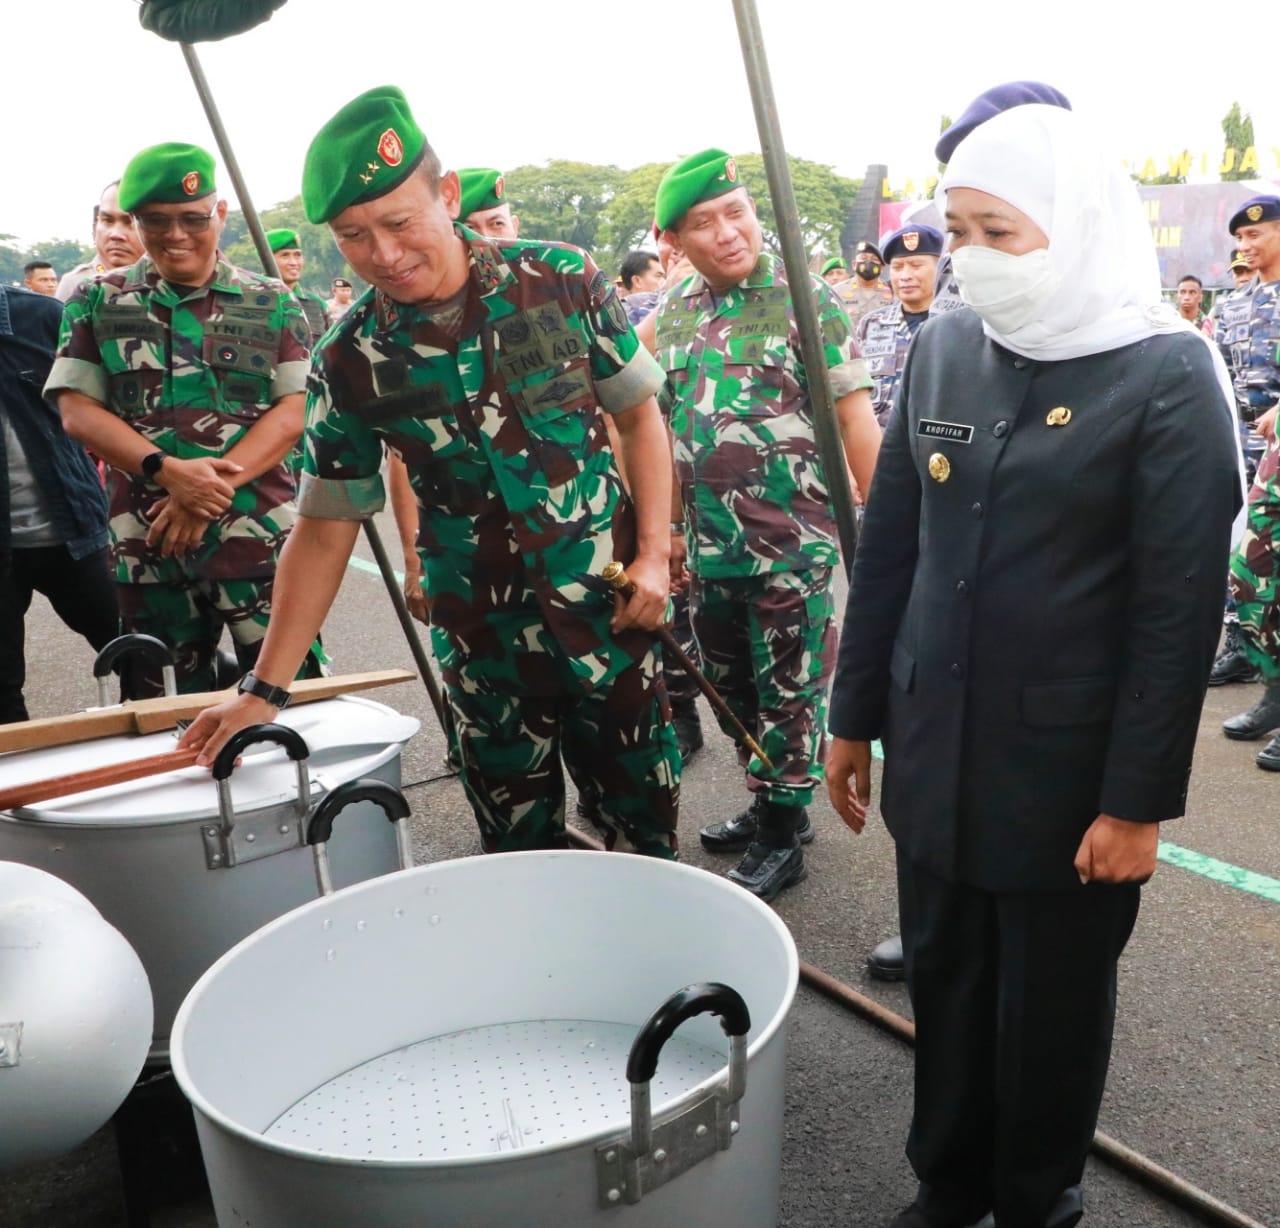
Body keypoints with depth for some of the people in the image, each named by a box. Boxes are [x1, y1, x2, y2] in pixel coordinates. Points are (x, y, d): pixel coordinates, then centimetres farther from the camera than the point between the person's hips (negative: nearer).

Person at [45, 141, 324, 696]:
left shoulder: (273, 304, 6)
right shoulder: (96, 302, 9)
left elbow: (295, 409, -2)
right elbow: (77, 411, 2)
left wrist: (218, 485, -15)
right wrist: (167, 470, -15)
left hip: (259, 538, -2)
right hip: (146, 542, 2)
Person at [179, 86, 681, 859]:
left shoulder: (562, 280, -9)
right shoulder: (350, 362, -6)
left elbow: (639, 416, 2)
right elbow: (326, 529, 0)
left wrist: (654, 554, -6)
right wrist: (267, 686, -3)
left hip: (607, 603, 0)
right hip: (482, 637, 1)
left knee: (646, 810, 12)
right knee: (520, 840, 12)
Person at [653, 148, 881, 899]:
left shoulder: (806, 298, -8)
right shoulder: (673, 314, 8)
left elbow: (855, 417, -10)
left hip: (791, 541, -6)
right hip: (709, 546, 6)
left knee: (787, 692, 6)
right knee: (731, 687, 18)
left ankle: (782, 838, 21)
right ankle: (767, 805, 37)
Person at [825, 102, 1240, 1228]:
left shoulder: (1167, 373, -11)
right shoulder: (942, 349, 3)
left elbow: (1181, 608, -11)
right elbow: (888, 544, 8)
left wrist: (1138, 800, -11)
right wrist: (855, 714, 9)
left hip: (1069, 769, -4)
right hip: (934, 752, 4)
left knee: (1052, 1008, 14)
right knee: (943, 981, 17)